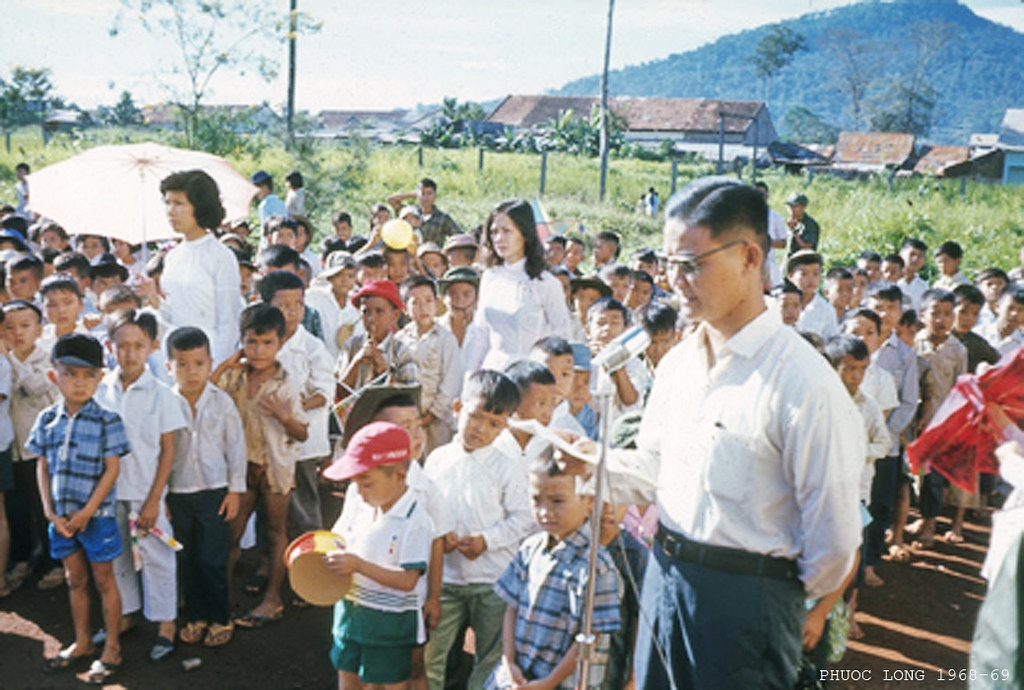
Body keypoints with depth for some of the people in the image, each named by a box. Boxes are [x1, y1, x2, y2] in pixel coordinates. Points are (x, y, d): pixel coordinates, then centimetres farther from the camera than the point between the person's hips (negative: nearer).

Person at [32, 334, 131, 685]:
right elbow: (44, 468, 5)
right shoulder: (48, 419, 1)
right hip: (62, 517, 4)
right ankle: (82, 642, 32)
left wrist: (86, 513, -15)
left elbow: (112, 471, -12)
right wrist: (51, 512, -4)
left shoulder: (106, 421, -12)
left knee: (103, 580, 7)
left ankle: (112, 648, 19)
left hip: (96, 515, -4)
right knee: (75, 580, 17)